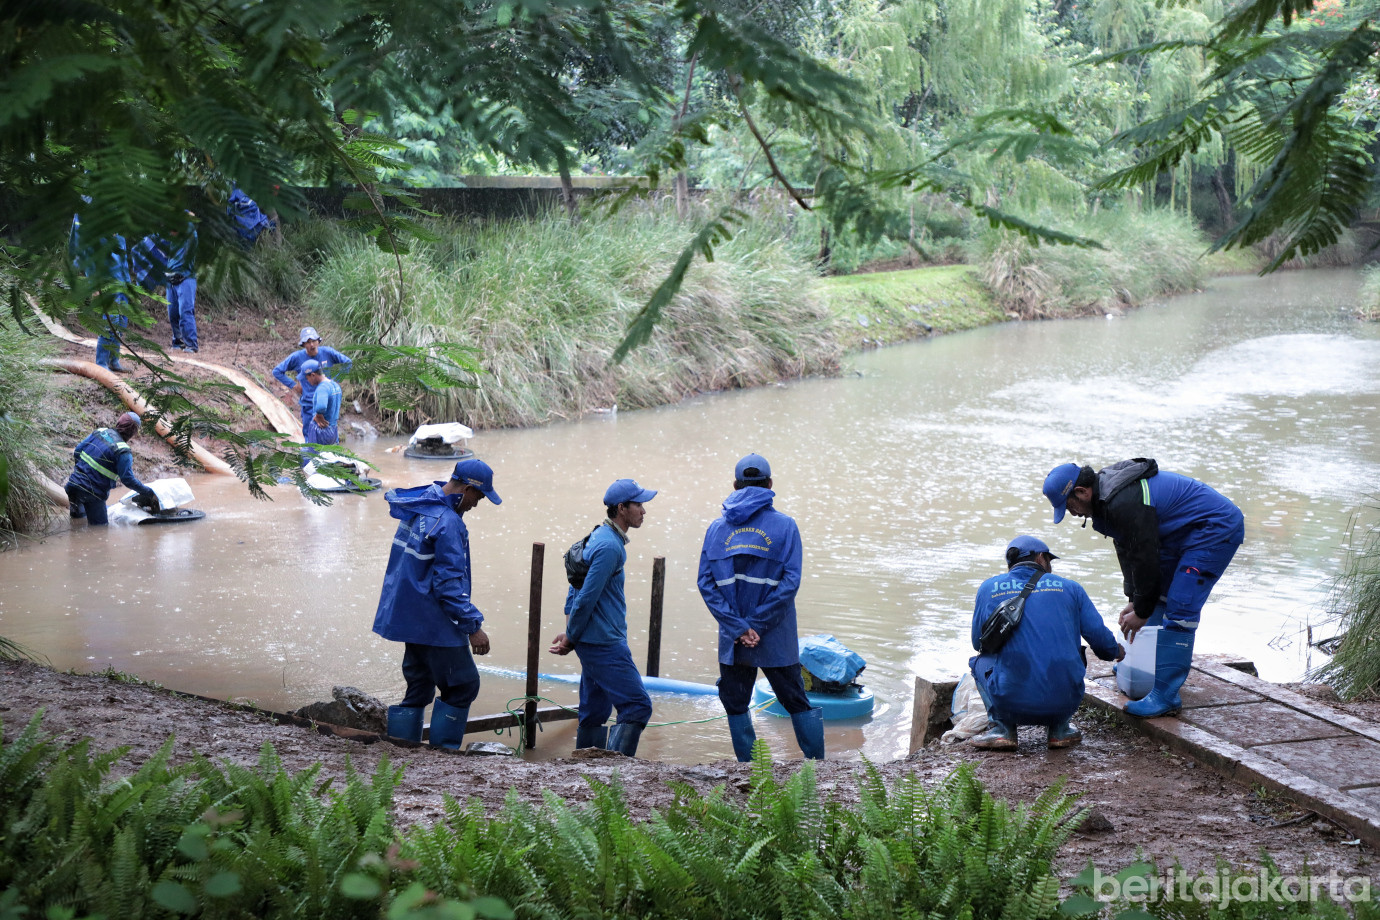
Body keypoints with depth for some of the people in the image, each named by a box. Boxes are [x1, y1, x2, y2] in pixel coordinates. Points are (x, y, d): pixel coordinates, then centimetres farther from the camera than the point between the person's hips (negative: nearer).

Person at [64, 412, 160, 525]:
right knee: (100, 525, 2)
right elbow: (128, 480, -14)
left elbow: (77, 451, 12)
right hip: (92, 492, -7)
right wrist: (147, 492, -3)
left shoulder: (99, 432, 4)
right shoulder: (123, 452, -16)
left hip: (74, 482, 7)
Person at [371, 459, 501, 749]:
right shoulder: (447, 523, -21)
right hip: (434, 624, -10)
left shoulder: (416, 510, 10)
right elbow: (449, 585, -23)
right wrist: (473, 626, -18)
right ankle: (442, 751, 1)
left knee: (419, 686, 16)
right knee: (463, 685, 0)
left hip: (409, 617, 10)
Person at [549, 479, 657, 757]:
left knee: (594, 713, 13)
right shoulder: (609, 546, -18)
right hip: (604, 644, -10)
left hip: (595, 643, 10)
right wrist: (570, 639, -7)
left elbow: (576, 587, 20)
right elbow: (586, 598, -19)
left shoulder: (600, 537, 15)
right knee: (637, 706, -11)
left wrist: (570, 634, 14)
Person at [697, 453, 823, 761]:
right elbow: (790, 582, -12)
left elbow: (706, 583, -4)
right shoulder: (784, 525, -4)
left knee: (736, 704, 12)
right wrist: (758, 625, -9)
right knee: (797, 701, 9)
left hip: (732, 642, 1)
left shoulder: (717, 527, 3)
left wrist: (739, 627, -8)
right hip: (777, 641, -1)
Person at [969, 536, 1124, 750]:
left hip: (1012, 706, -1)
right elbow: (1100, 638, 8)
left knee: (980, 660, 29)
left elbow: (978, 643, 18)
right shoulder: (1069, 588, 8)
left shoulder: (989, 588, 9)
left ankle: (1001, 728, 9)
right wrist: (1116, 652, 33)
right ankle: (1060, 729, 19)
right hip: (1064, 704, 1)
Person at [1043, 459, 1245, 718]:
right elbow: (1127, 549, 12)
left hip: (1218, 529, -11)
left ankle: (1165, 696, -14)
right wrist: (1135, 600, 9)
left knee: (1179, 607, -15)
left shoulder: (1126, 503, -28)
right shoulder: (1106, 495, 5)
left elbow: (1145, 557, -22)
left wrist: (1141, 611, -10)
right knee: (1159, 593, 22)